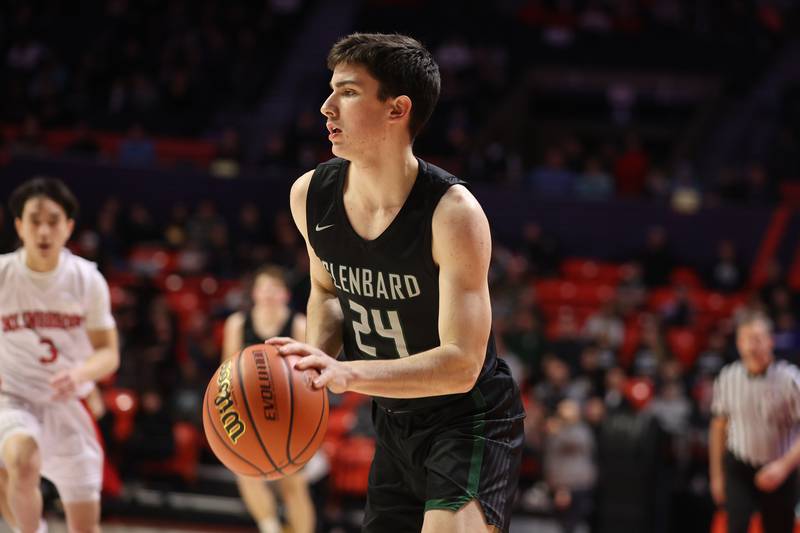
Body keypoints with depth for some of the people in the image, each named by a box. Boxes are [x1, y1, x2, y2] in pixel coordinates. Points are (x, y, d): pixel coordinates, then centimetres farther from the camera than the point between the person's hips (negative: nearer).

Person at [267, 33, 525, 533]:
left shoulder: (453, 213, -26)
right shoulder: (310, 196, -7)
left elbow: (461, 364, -29)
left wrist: (345, 373, -41)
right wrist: (318, 357, -8)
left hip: (471, 422, -6)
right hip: (394, 422, 7)